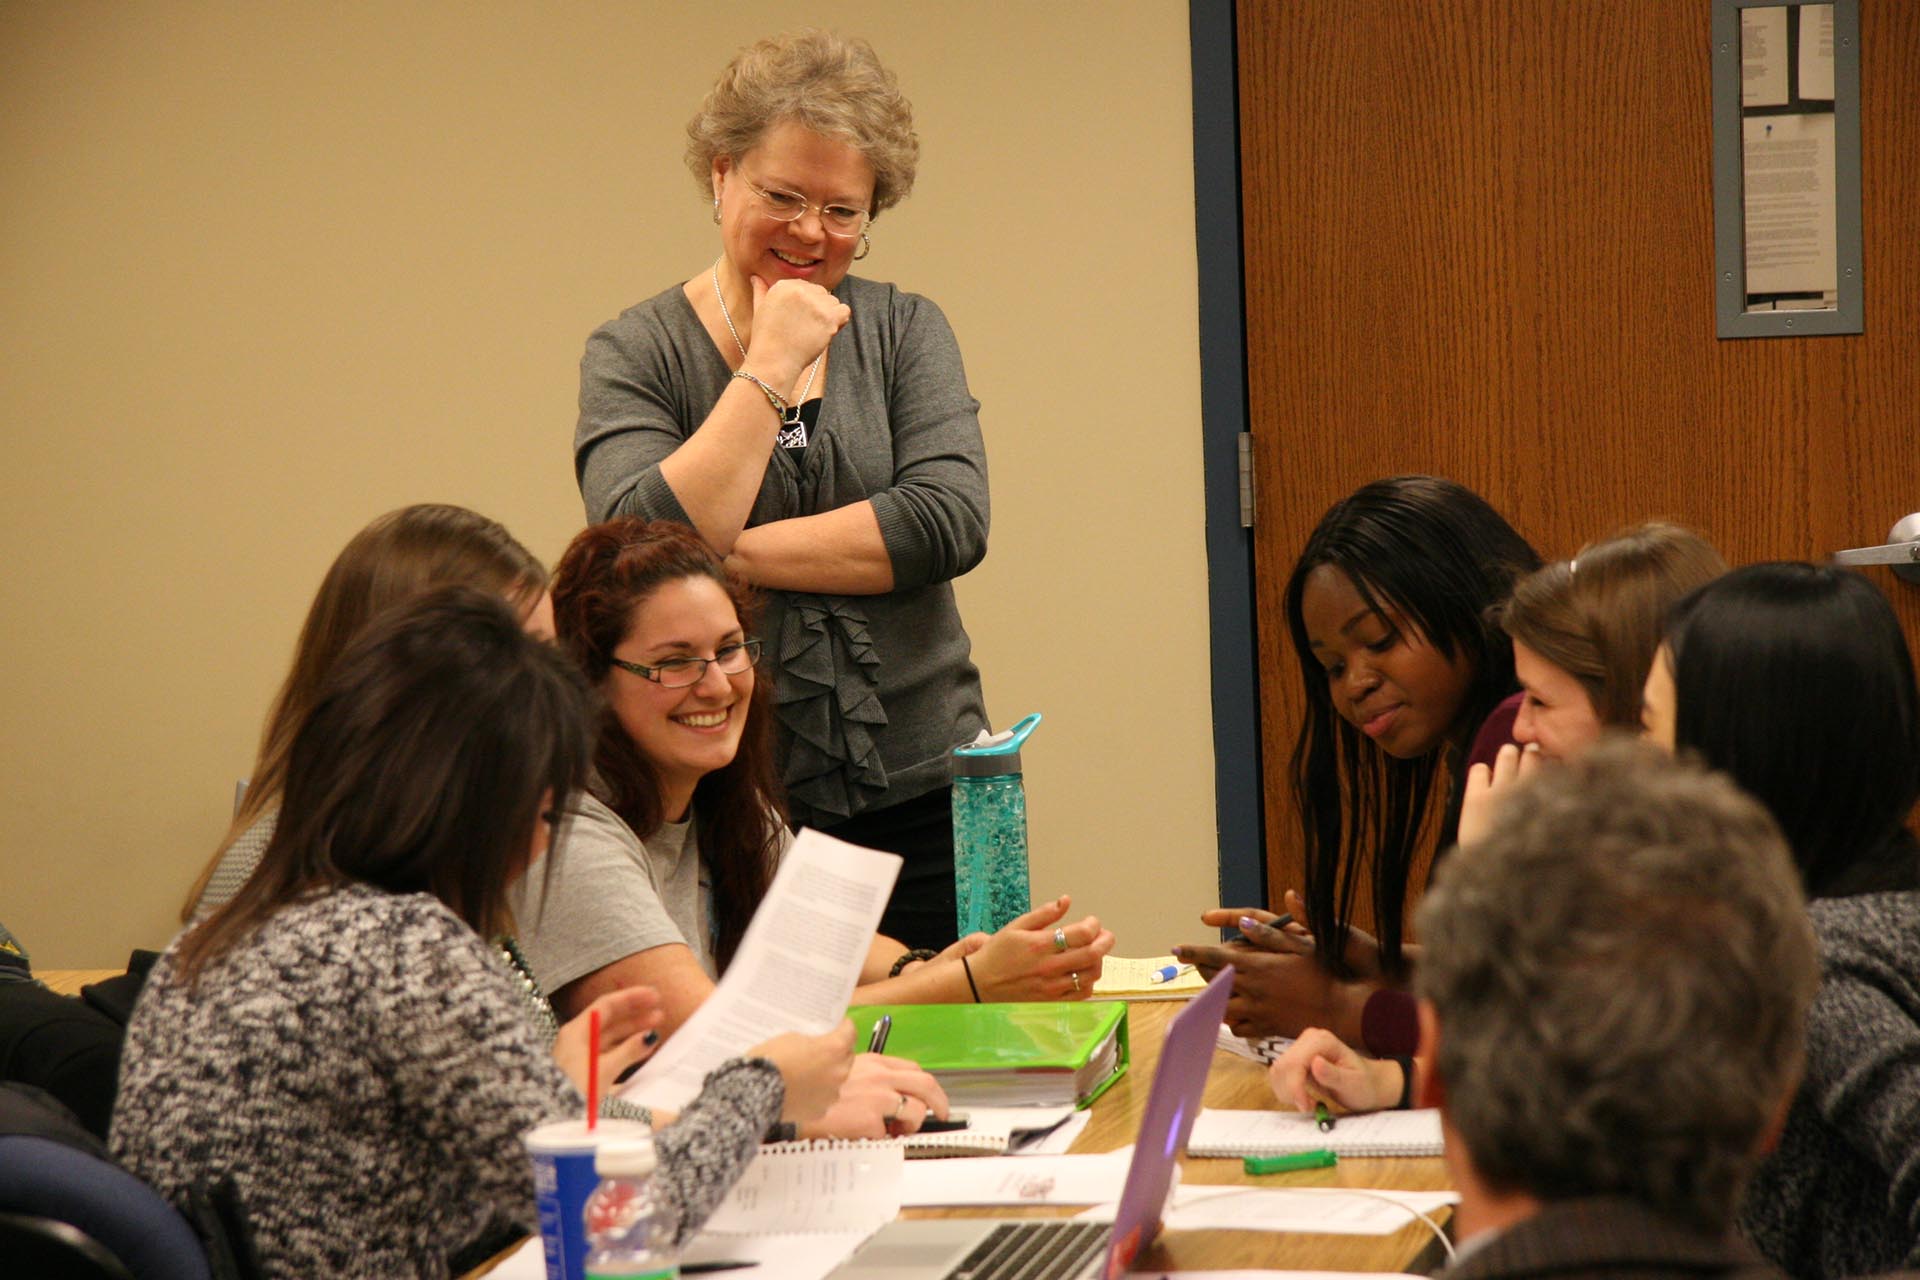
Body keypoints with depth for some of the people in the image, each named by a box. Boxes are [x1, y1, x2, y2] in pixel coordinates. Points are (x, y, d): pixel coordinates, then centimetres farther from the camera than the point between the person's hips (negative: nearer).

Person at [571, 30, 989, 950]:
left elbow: (953, 522, -8)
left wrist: (731, 553, -13)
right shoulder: (632, 355, 2)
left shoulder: (905, 332, 8)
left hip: (922, 799, 2)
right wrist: (771, 367, -13)